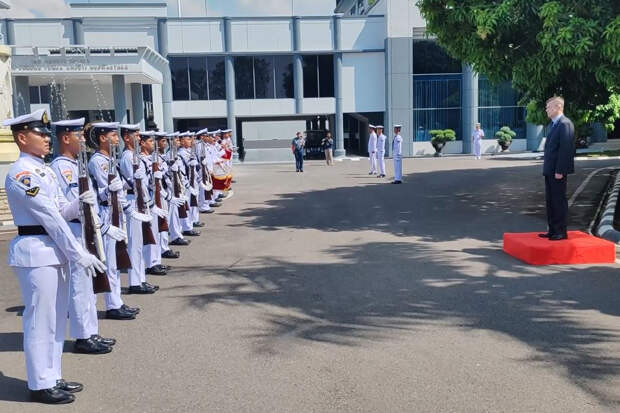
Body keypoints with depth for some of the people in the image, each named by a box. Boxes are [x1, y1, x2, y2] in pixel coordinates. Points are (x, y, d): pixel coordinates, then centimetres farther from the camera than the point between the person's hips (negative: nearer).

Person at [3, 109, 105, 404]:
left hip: (54, 250, 9)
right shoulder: (21, 174, -16)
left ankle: (53, 377, 26)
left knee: (56, 317, 15)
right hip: (35, 251, -9)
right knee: (40, 319, 0)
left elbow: (60, 211, 12)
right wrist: (79, 254, -19)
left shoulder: (44, 170, 13)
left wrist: (80, 203, -9)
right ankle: (41, 384, 12)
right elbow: (50, 219, -19)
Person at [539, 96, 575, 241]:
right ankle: (553, 230, 21)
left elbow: (565, 148, -19)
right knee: (550, 201, 13)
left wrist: (559, 171, -21)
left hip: (558, 171, -10)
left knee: (559, 201, -3)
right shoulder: (553, 124, 17)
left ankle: (561, 232, 5)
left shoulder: (565, 124, -14)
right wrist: (547, 168, 16)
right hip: (549, 170, 10)